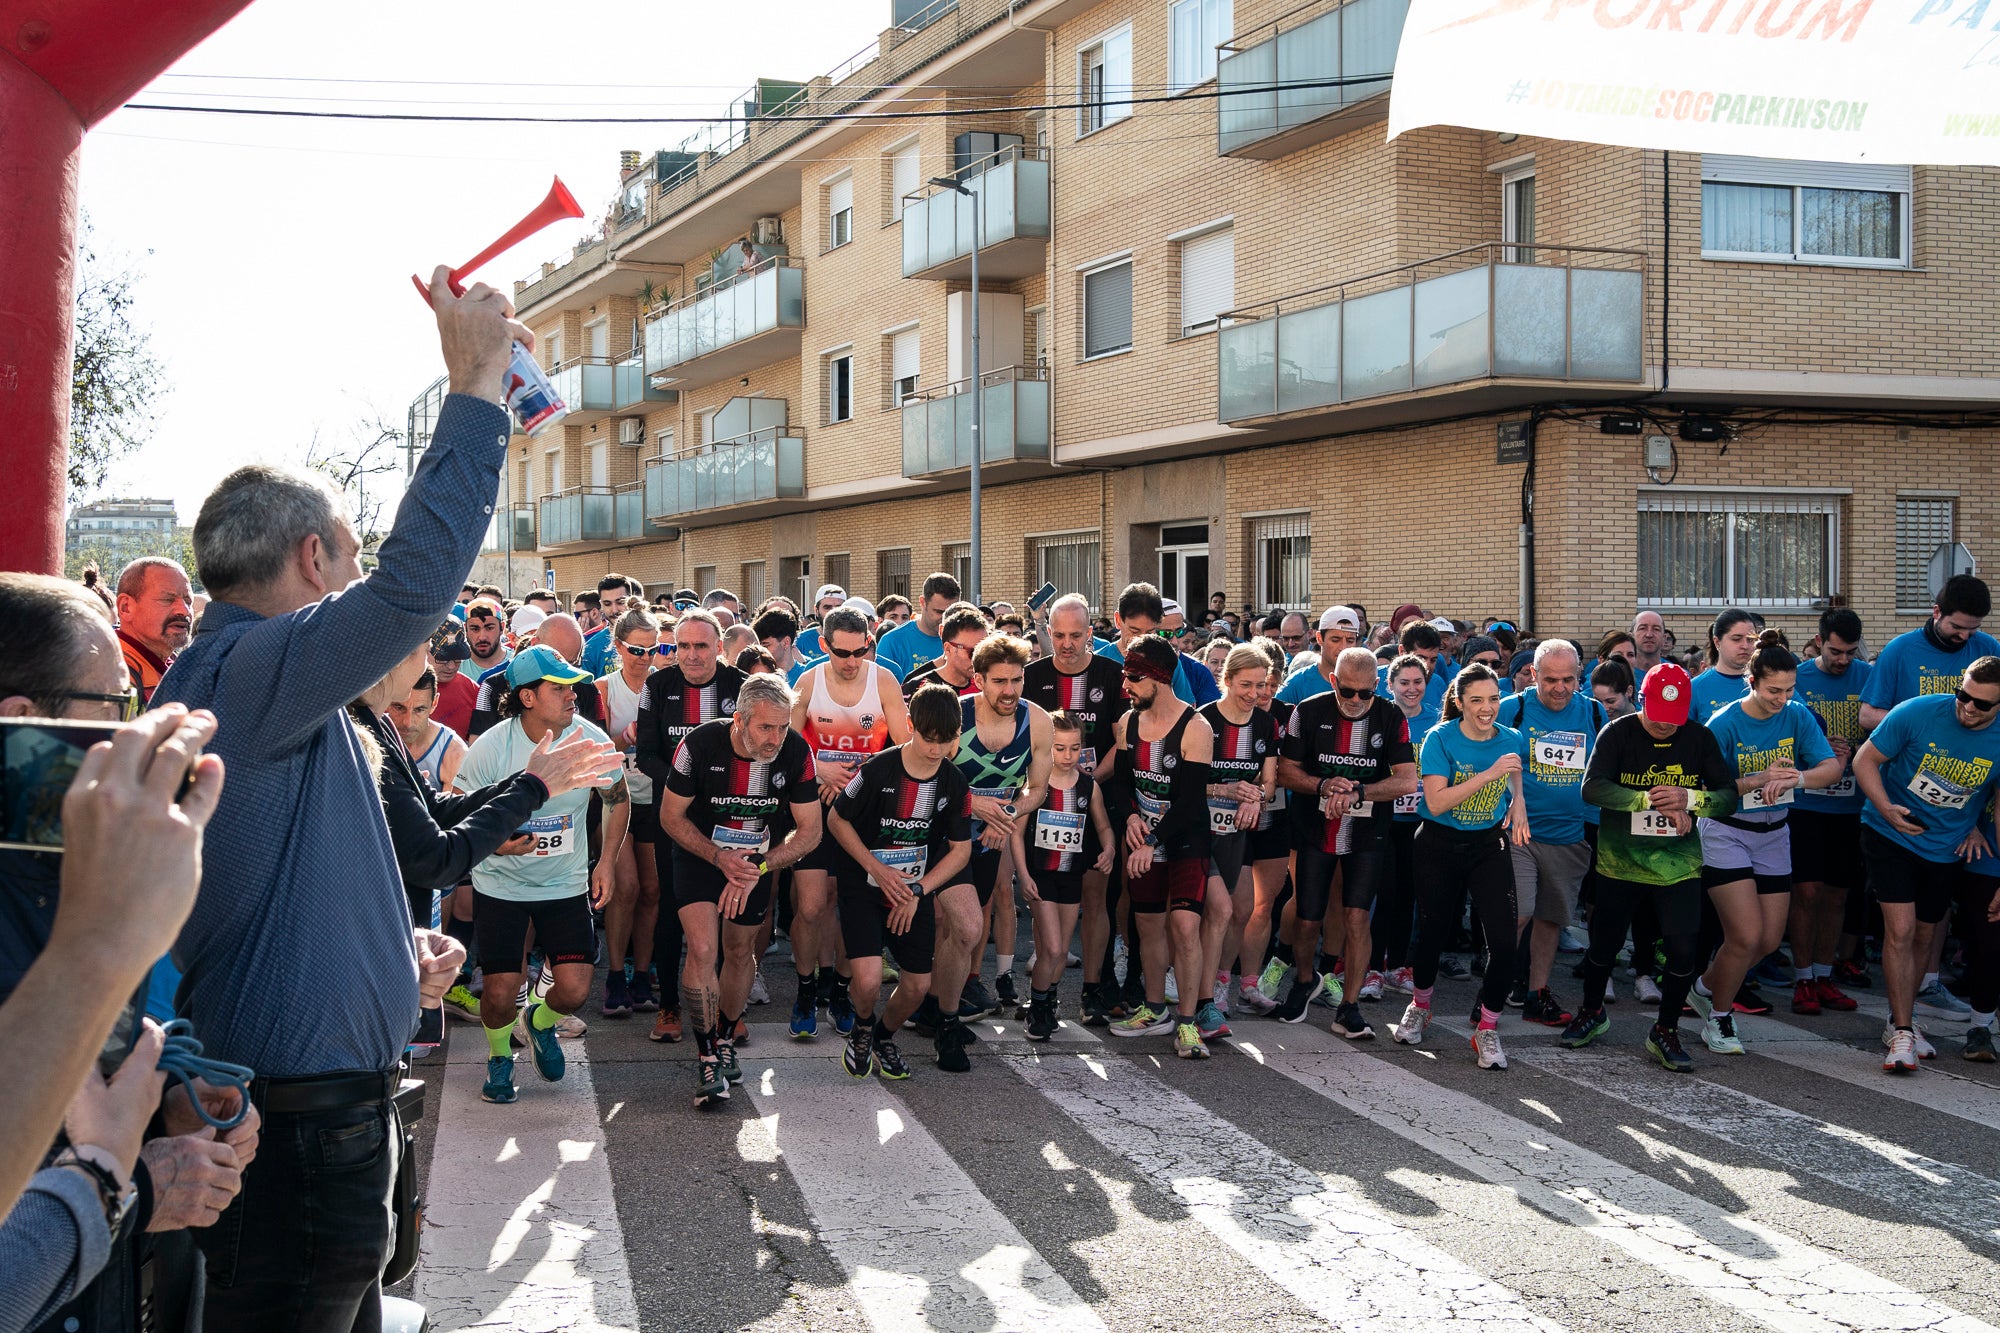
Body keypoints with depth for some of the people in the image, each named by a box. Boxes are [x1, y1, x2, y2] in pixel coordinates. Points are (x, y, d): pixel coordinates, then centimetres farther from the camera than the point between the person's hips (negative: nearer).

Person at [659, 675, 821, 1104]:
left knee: (740, 951, 13)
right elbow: (671, 815, -13)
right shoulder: (699, 745, -27)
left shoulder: (796, 751, -22)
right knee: (703, 949, -18)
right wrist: (719, 858, -24)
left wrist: (758, 867, -23)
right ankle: (707, 1057, -6)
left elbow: (809, 831, -12)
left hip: (759, 857, 3)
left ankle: (725, 1039, 36)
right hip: (700, 853, -2)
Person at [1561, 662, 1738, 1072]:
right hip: (1620, 859, -1)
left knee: (1684, 949, -7)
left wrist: (1689, 799, -24)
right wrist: (1649, 800, -27)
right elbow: (1591, 787, -21)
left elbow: (1729, 795, -4)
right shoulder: (1618, 734, -9)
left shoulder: (1699, 738, -2)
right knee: (1604, 942, 12)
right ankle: (1591, 1013, 39)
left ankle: (1665, 1032, 13)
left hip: (1678, 864, 1)